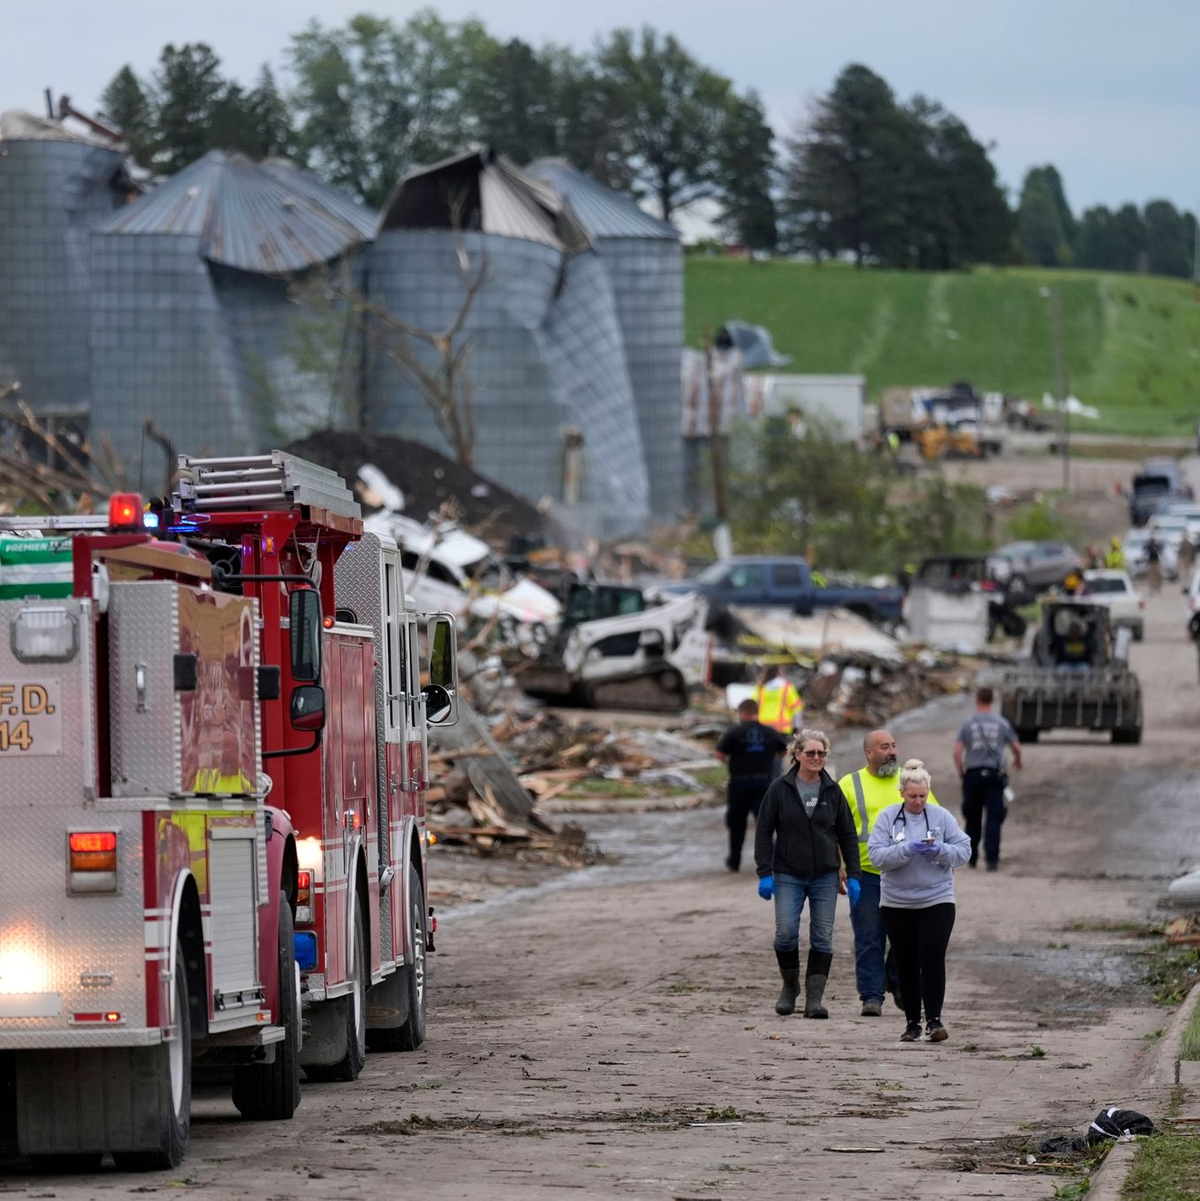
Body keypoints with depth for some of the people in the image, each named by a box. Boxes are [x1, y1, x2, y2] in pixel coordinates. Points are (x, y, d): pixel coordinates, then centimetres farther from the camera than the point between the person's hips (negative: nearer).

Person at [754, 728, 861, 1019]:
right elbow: (763, 831, 1)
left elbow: (847, 835, 9)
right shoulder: (780, 789, -1)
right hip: (788, 875, -2)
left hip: (825, 876, 2)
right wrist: (765, 873, -7)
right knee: (786, 933, -10)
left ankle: (814, 998, 0)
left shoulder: (832, 791, 5)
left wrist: (853, 875, 3)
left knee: (822, 938, -2)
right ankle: (790, 986, 14)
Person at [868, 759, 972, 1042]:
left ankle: (934, 1020, -10)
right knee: (906, 963, 7)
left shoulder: (941, 817, 0)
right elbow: (877, 856, -10)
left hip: (937, 901, -1)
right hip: (897, 904, 1)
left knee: (932, 958, -13)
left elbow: (964, 851, 0)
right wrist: (907, 849, -23)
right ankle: (912, 1022, 16)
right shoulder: (888, 817, -1)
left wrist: (939, 850, -17)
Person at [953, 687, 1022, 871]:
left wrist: (961, 772, 12)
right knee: (994, 817, -1)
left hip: (973, 774, 1)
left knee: (973, 818, 12)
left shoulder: (967, 724, 0)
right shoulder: (1002, 723, 1)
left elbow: (957, 752, -4)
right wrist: (1018, 760, 29)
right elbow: (1016, 747, 7)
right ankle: (991, 858, -11)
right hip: (994, 773, -1)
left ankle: (971, 857, 19)